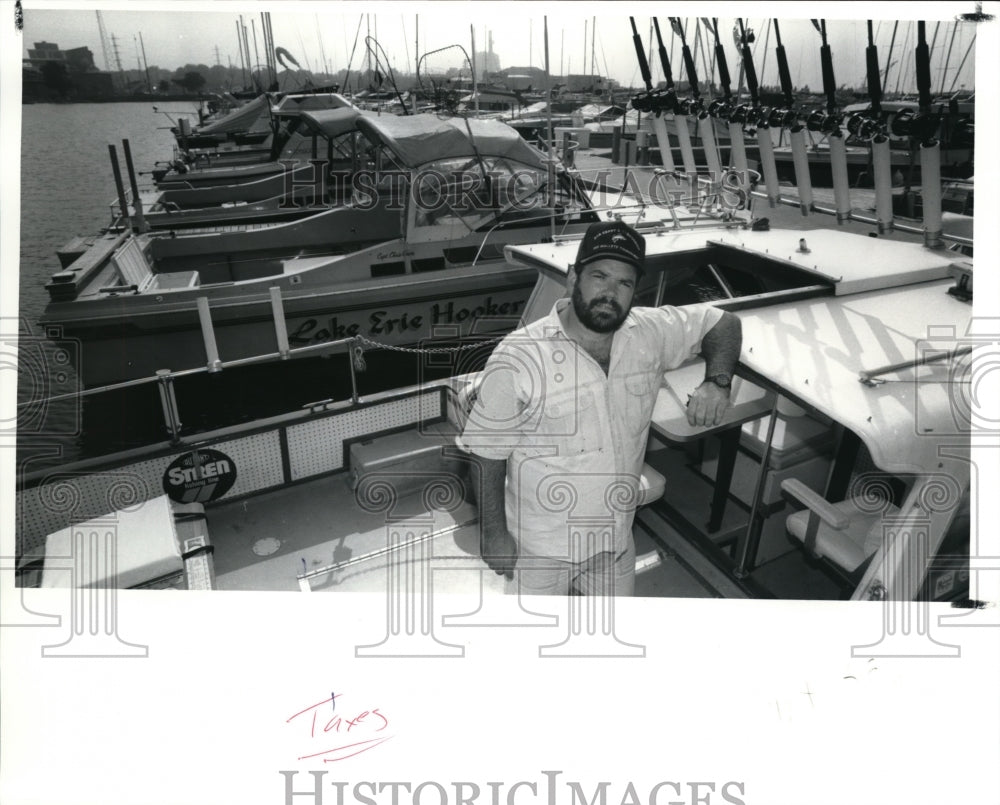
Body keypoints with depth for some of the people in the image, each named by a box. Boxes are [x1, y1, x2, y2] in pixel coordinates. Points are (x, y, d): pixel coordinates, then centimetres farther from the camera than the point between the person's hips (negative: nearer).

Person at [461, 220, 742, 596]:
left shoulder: (650, 333, -11)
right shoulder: (518, 358, -25)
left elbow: (723, 322, 6)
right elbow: (486, 451, -16)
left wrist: (717, 381, -14)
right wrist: (494, 534, -11)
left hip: (616, 537, 4)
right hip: (541, 547, -4)